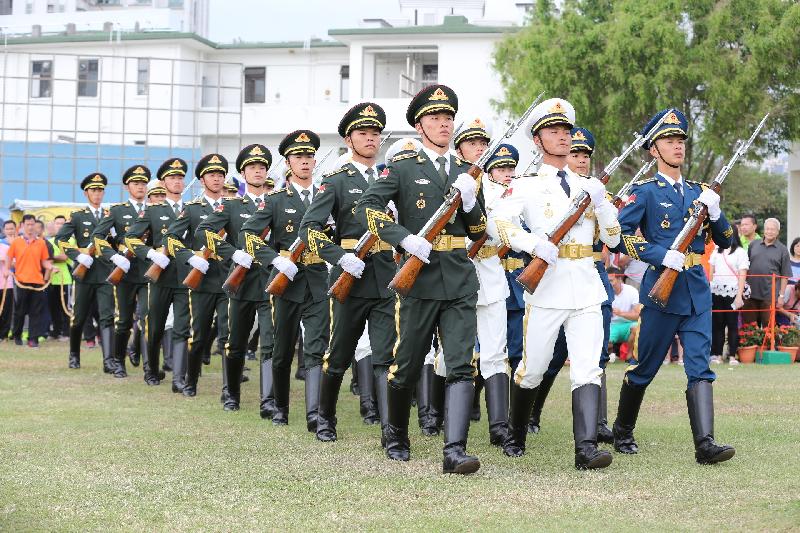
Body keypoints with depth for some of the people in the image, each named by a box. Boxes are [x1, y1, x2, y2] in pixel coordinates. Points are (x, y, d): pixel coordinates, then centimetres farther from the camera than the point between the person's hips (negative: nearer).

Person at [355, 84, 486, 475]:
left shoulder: (465, 171, 14)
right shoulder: (403, 167, 2)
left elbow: (479, 232, 15)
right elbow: (366, 207, -10)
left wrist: (470, 201, -5)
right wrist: (405, 238, -19)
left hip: (460, 282, 3)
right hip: (418, 279, -3)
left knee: (461, 367, -10)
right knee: (407, 366, 8)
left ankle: (454, 450, -16)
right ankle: (396, 434, 32)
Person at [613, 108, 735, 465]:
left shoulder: (698, 192, 15)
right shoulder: (645, 191, -1)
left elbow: (725, 242, 15)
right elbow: (621, 234, -13)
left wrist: (715, 212, -4)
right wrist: (663, 256, -19)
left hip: (697, 290, 4)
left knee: (700, 366, -7)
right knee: (645, 367, 6)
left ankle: (705, 443, -15)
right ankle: (623, 432, 25)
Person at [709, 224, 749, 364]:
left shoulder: (740, 252, 2)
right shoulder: (717, 251, 16)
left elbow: (742, 275, -4)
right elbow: (711, 272, 17)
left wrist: (739, 295, -11)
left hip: (732, 292, -4)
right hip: (716, 292, 4)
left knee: (732, 324, -3)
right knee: (717, 324, 2)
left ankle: (732, 356, -2)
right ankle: (717, 355, 4)